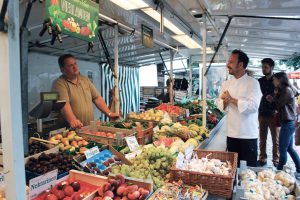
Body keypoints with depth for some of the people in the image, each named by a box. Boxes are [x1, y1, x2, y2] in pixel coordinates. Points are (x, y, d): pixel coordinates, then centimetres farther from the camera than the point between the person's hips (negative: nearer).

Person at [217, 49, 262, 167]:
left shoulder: (252, 83, -8)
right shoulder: (226, 84, 7)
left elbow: (253, 106, -19)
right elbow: (220, 105, 6)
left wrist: (232, 100, -20)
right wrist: (225, 102, -15)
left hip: (248, 133, -4)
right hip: (231, 132, 5)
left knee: (250, 166, 5)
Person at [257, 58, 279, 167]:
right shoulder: (260, 81, 8)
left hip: (274, 114, -3)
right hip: (262, 114, 3)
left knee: (276, 139, 5)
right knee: (262, 139, 8)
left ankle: (276, 160, 16)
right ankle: (262, 158, 18)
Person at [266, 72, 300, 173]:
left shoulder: (287, 90, -13)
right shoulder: (284, 90, 16)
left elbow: (279, 104, -13)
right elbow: (280, 106, 15)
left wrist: (275, 95, 2)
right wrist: (273, 99, 0)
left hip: (288, 123, -10)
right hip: (289, 123, 10)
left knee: (282, 149, -3)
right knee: (289, 148, 16)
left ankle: (280, 170, 7)